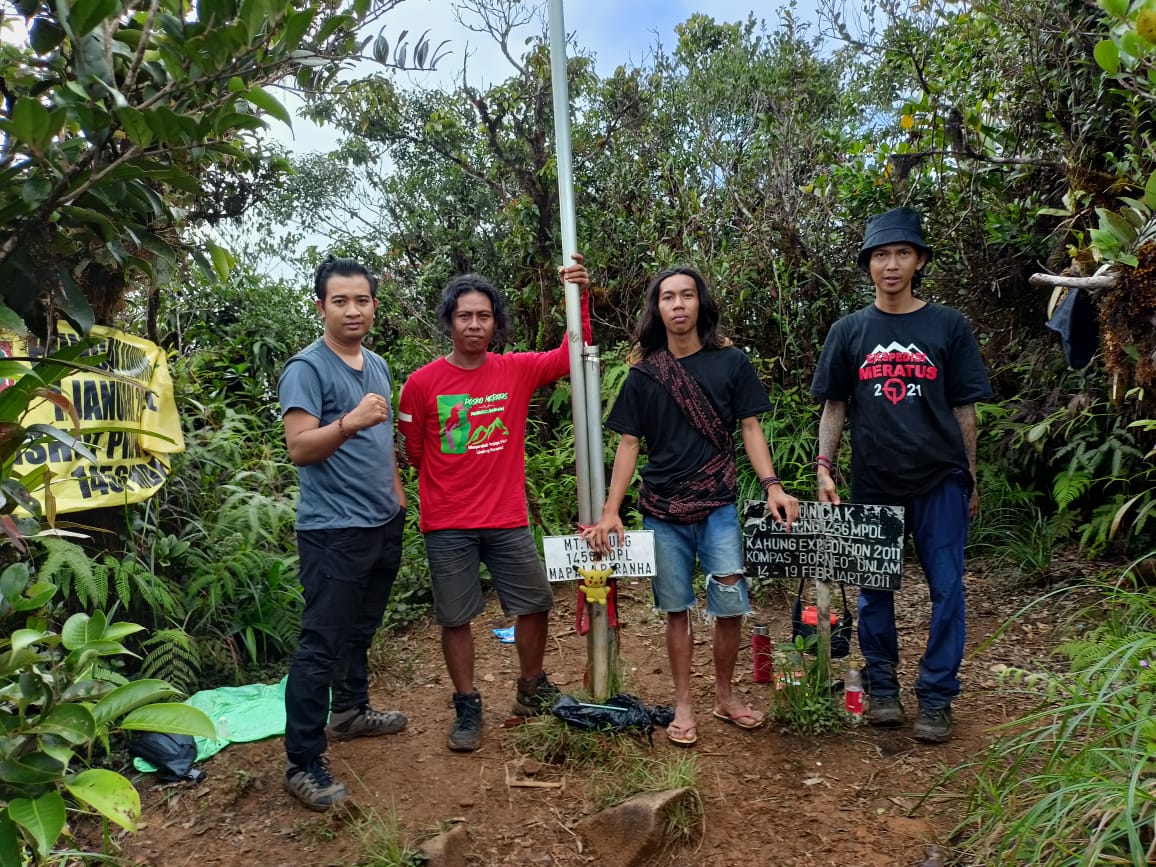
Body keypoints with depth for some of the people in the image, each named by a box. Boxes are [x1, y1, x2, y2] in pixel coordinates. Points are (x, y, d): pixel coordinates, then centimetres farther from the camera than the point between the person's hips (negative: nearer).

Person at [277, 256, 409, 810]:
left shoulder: (377, 366, 12)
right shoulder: (306, 368, -13)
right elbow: (299, 448, -22)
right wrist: (349, 422, -36)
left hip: (383, 521, 8)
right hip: (333, 529, -8)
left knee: (361, 629, 21)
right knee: (321, 643, -4)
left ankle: (350, 711, 39)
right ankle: (303, 763, 5)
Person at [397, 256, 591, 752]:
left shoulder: (517, 371, 1)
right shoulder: (422, 383, -6)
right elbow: (412, 452, 4)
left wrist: (579, 298, -17)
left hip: (508, 520, 3)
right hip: (447, 525, -2)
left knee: (535, 604, 11)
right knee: (455, 618, 7)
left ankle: (531, 690, 33)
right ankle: (467, 708, 25)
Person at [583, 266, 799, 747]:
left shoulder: (731, 362, 2)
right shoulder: (643, 374, 4)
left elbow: (750, 427, 3)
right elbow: (629, 443, 5)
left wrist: (772, 486, -10)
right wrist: (610, 510, -2)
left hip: (718, 506, -1)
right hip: (662, 510, 1)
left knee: (730, 605, -2)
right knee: (676, 609, 8)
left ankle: (725, 694, 22)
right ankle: (683, 705, 23)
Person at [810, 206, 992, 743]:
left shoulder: (948, 326, 4)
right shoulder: (849, 331, 6)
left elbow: (964, 409, 6)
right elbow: (833, 407, 8)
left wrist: (970, 478, 6)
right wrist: (824, 469, -1)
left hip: (940, 480, -1)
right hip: (873, 482, 1)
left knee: (946, 589, 2)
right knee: (874, 589, 9)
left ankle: (936, 698, 15)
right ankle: (881, 688, 24)